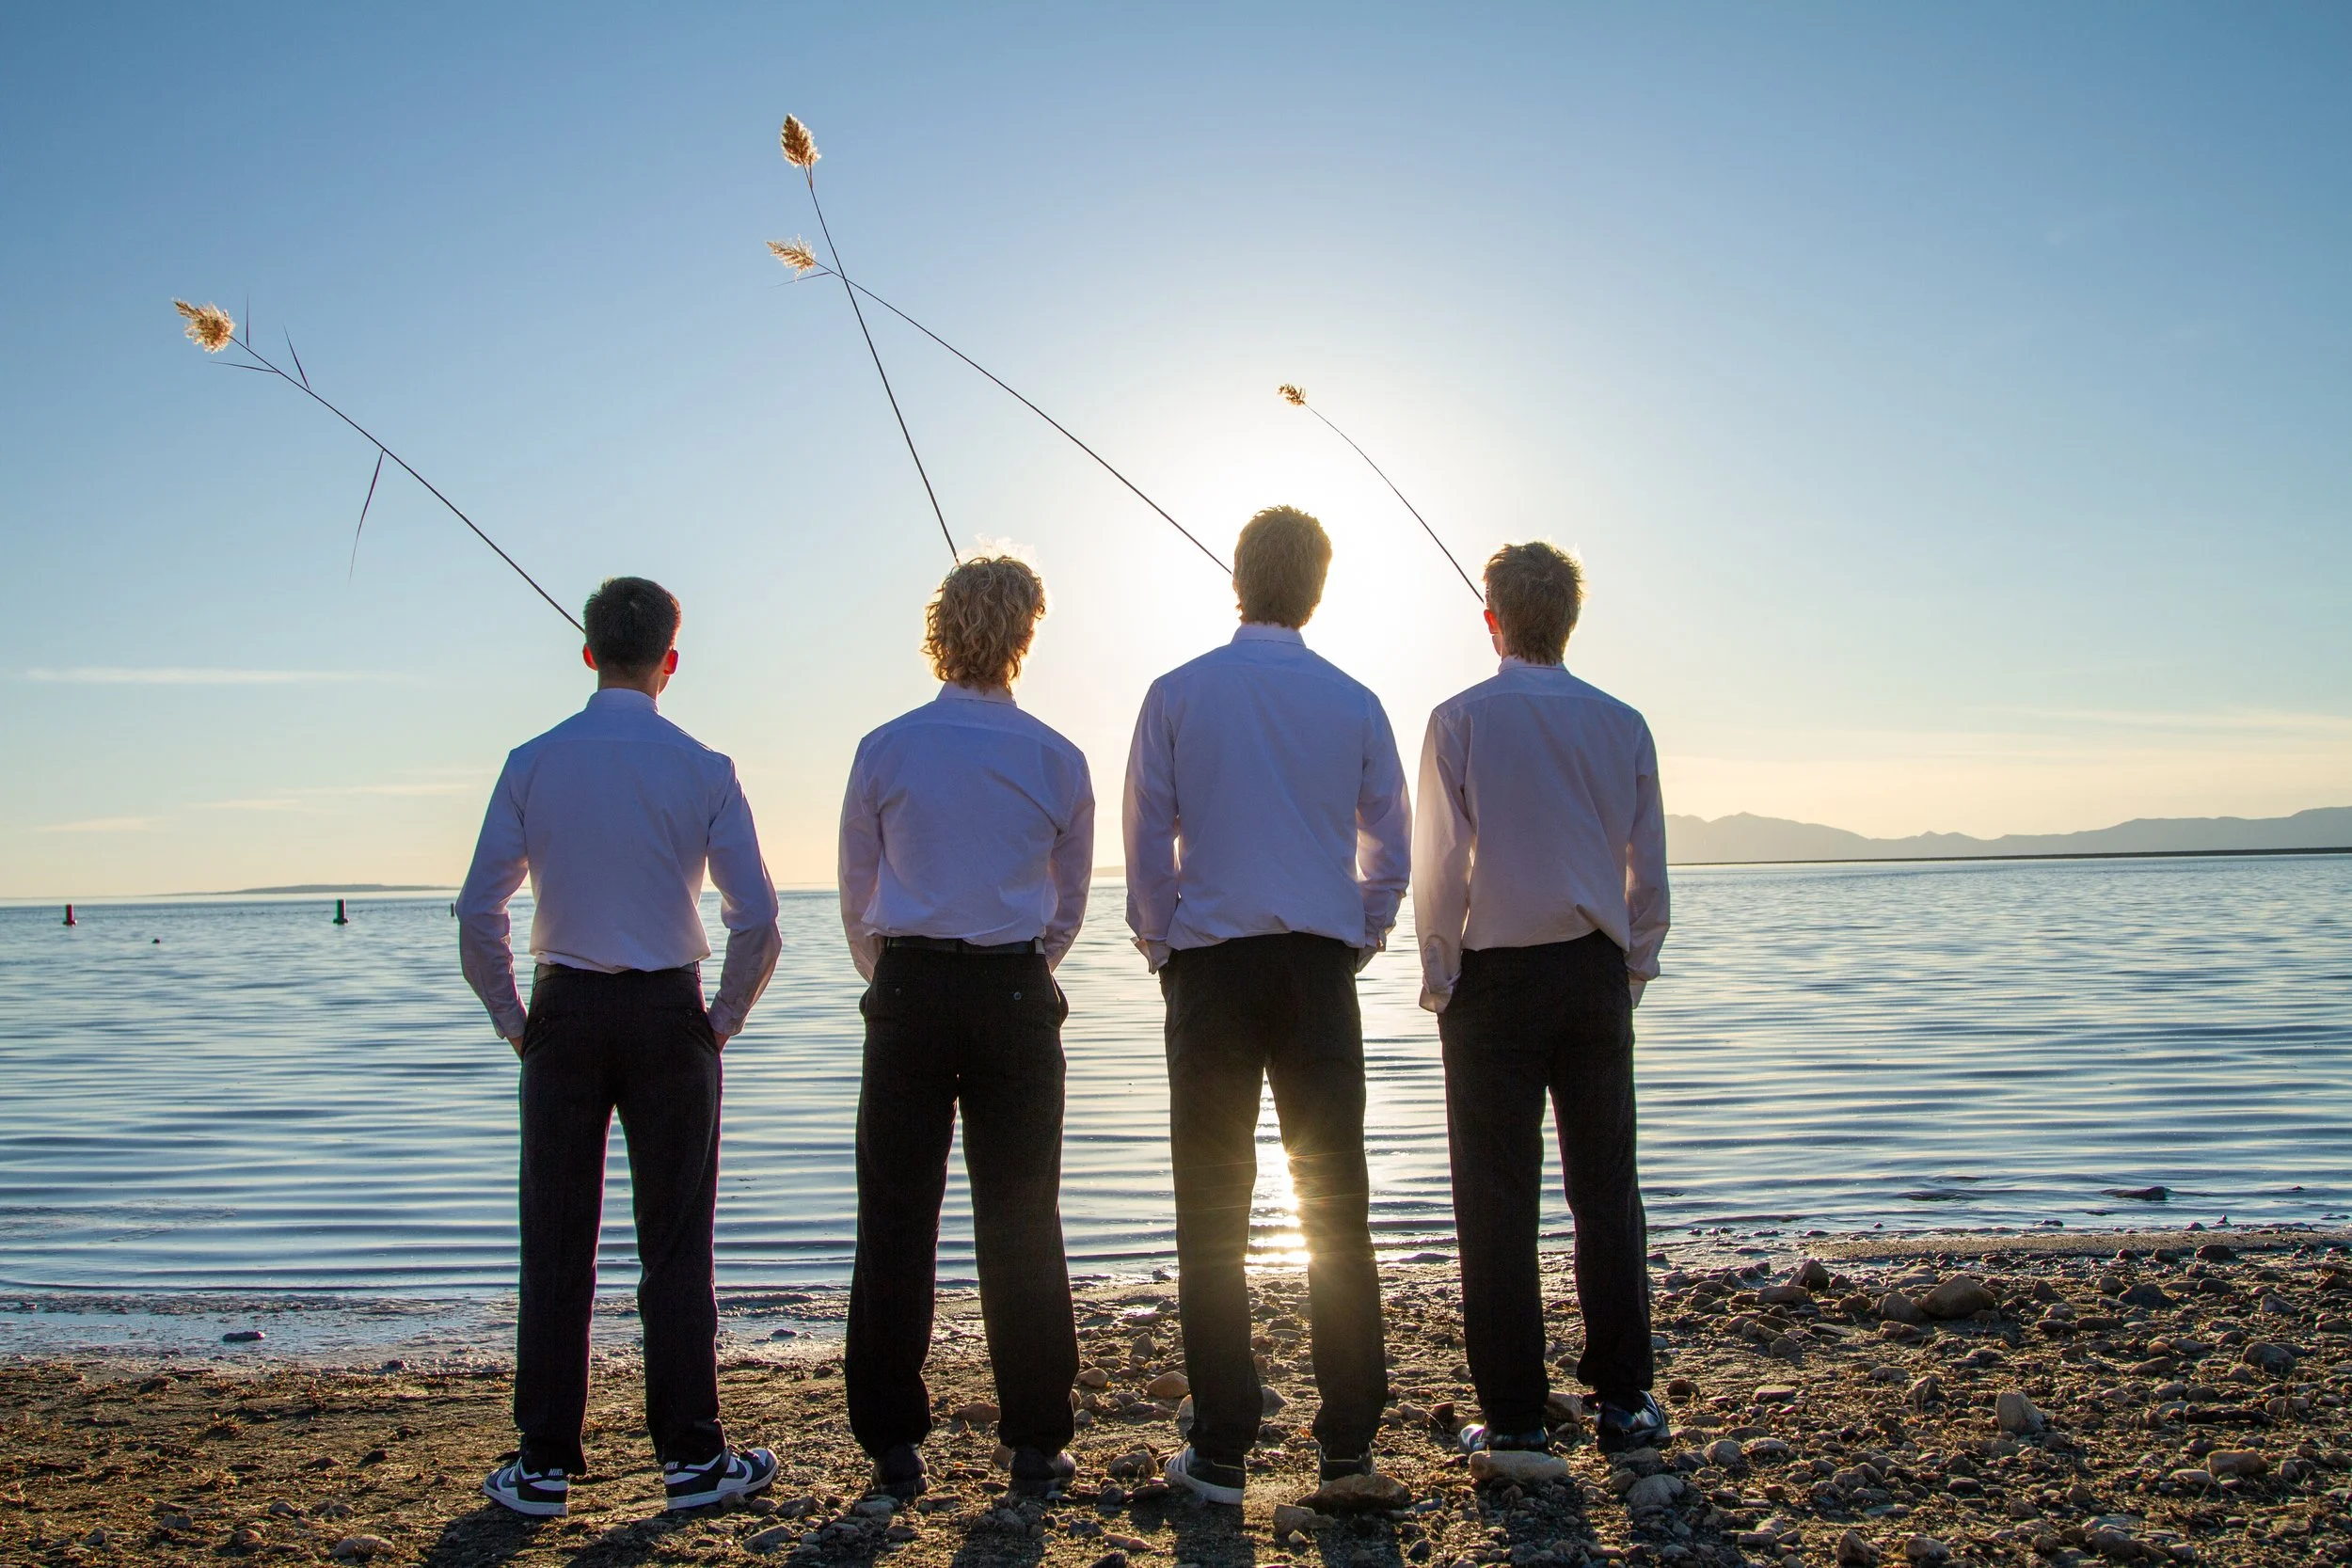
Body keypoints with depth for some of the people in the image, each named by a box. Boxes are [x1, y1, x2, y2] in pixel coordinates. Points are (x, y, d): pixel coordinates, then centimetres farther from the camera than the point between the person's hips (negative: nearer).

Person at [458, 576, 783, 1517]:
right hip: (669, 1015, -1)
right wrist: (724, 1018, 5)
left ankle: (545, 1465, 15)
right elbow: (756, 919, -8)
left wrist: (514, 1021, 7)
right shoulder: (702, 769, -4)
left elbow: (478, 915, -4)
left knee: (556, 1245, 8)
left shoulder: (533, 764, -1)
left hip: (563, 1015, 1)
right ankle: (690, 1457, 12)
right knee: (675, 1245, 6)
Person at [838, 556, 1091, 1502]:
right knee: (1020, 1223, 6)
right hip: (1016, 997, 0)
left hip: (907, 996, 0)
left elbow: (857, 900, 8)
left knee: (896, 1220, 7)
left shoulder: (885, 750, 0)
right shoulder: (1055, 760, 1)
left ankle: (893, 1444, 13)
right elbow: (1069, 909, 10)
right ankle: (1035, 1445, 11)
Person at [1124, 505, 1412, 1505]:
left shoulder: (1178, 694, 0)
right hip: (1320, 969, 1)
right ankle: (1348, 1440, 11)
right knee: (1336, 1206, 7)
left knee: (1213, 1215, 4)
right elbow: (1392, 852, 9)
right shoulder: (1353, 703, 4)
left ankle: (1221, 1452, 6)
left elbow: (1146, 847, 1)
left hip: (1211, 967, -1)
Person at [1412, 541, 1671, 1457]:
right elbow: (1649, 873, 6)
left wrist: (1440, 980, 2)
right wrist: (1632, 972, 16)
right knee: (1606, 1187, 11)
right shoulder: (1621, 724, 4)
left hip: (1496, 977, -3)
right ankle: (1624, 1398, 16)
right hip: (1596, 972, 3)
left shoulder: (1462, 719, -5)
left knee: (1498, 1199, 3)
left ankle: (1515, 1416, 6)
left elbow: (1438, 867, -8)